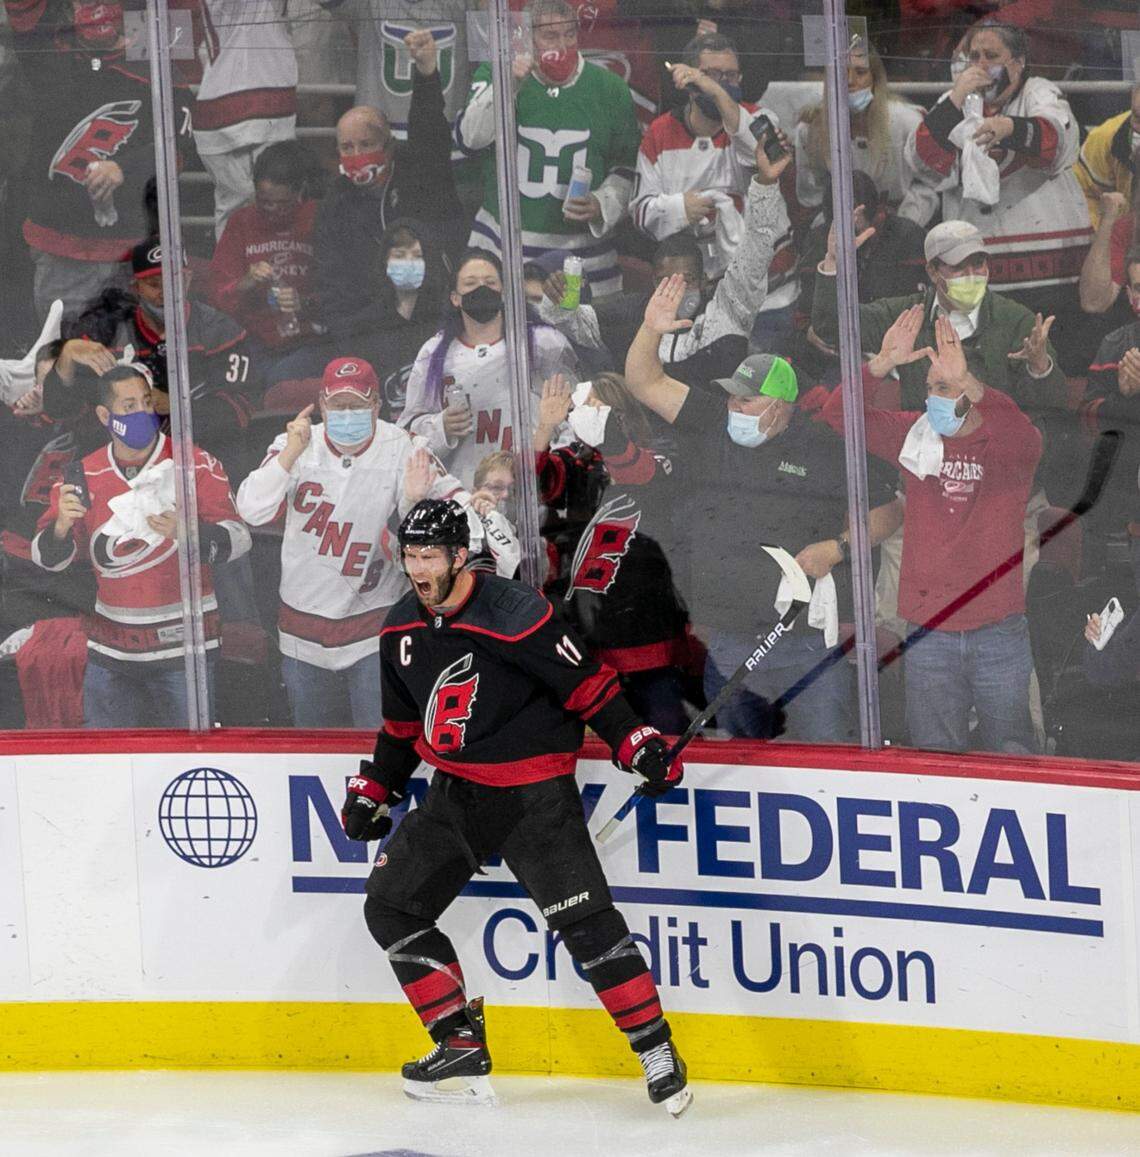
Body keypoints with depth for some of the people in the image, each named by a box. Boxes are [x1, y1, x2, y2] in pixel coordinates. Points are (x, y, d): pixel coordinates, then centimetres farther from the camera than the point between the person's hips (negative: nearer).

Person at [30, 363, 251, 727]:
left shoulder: (195, 464, -6)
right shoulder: (86, 475, 3)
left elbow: (237, 538, -9)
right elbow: (48, 558, 5)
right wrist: (62, 525, -18)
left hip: (182, 649, -3)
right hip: (112, 653, 3)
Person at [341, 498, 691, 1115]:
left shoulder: (515, 614, -19)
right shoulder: (401, 630, 5)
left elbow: (588, 686, -15)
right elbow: (403, 722, 20)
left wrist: (639, 745, -22)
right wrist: (373, 789, 20)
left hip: (534, 796, -7)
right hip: (454, 795, 7)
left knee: (586, 922, -15)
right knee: (389, 907, 4)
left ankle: (657, 1051, -6)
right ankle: (461, 1044, 12)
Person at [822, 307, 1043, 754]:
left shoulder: (1006, 445, -4)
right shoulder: (913, 436, 5)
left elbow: (1022, 436, -29)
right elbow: (839, 415, -4)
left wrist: (967, 382, -42)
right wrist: (881, 365, -22)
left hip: (998, 630, -2)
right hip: (929, 634, 2)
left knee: (1012, 756, 6)